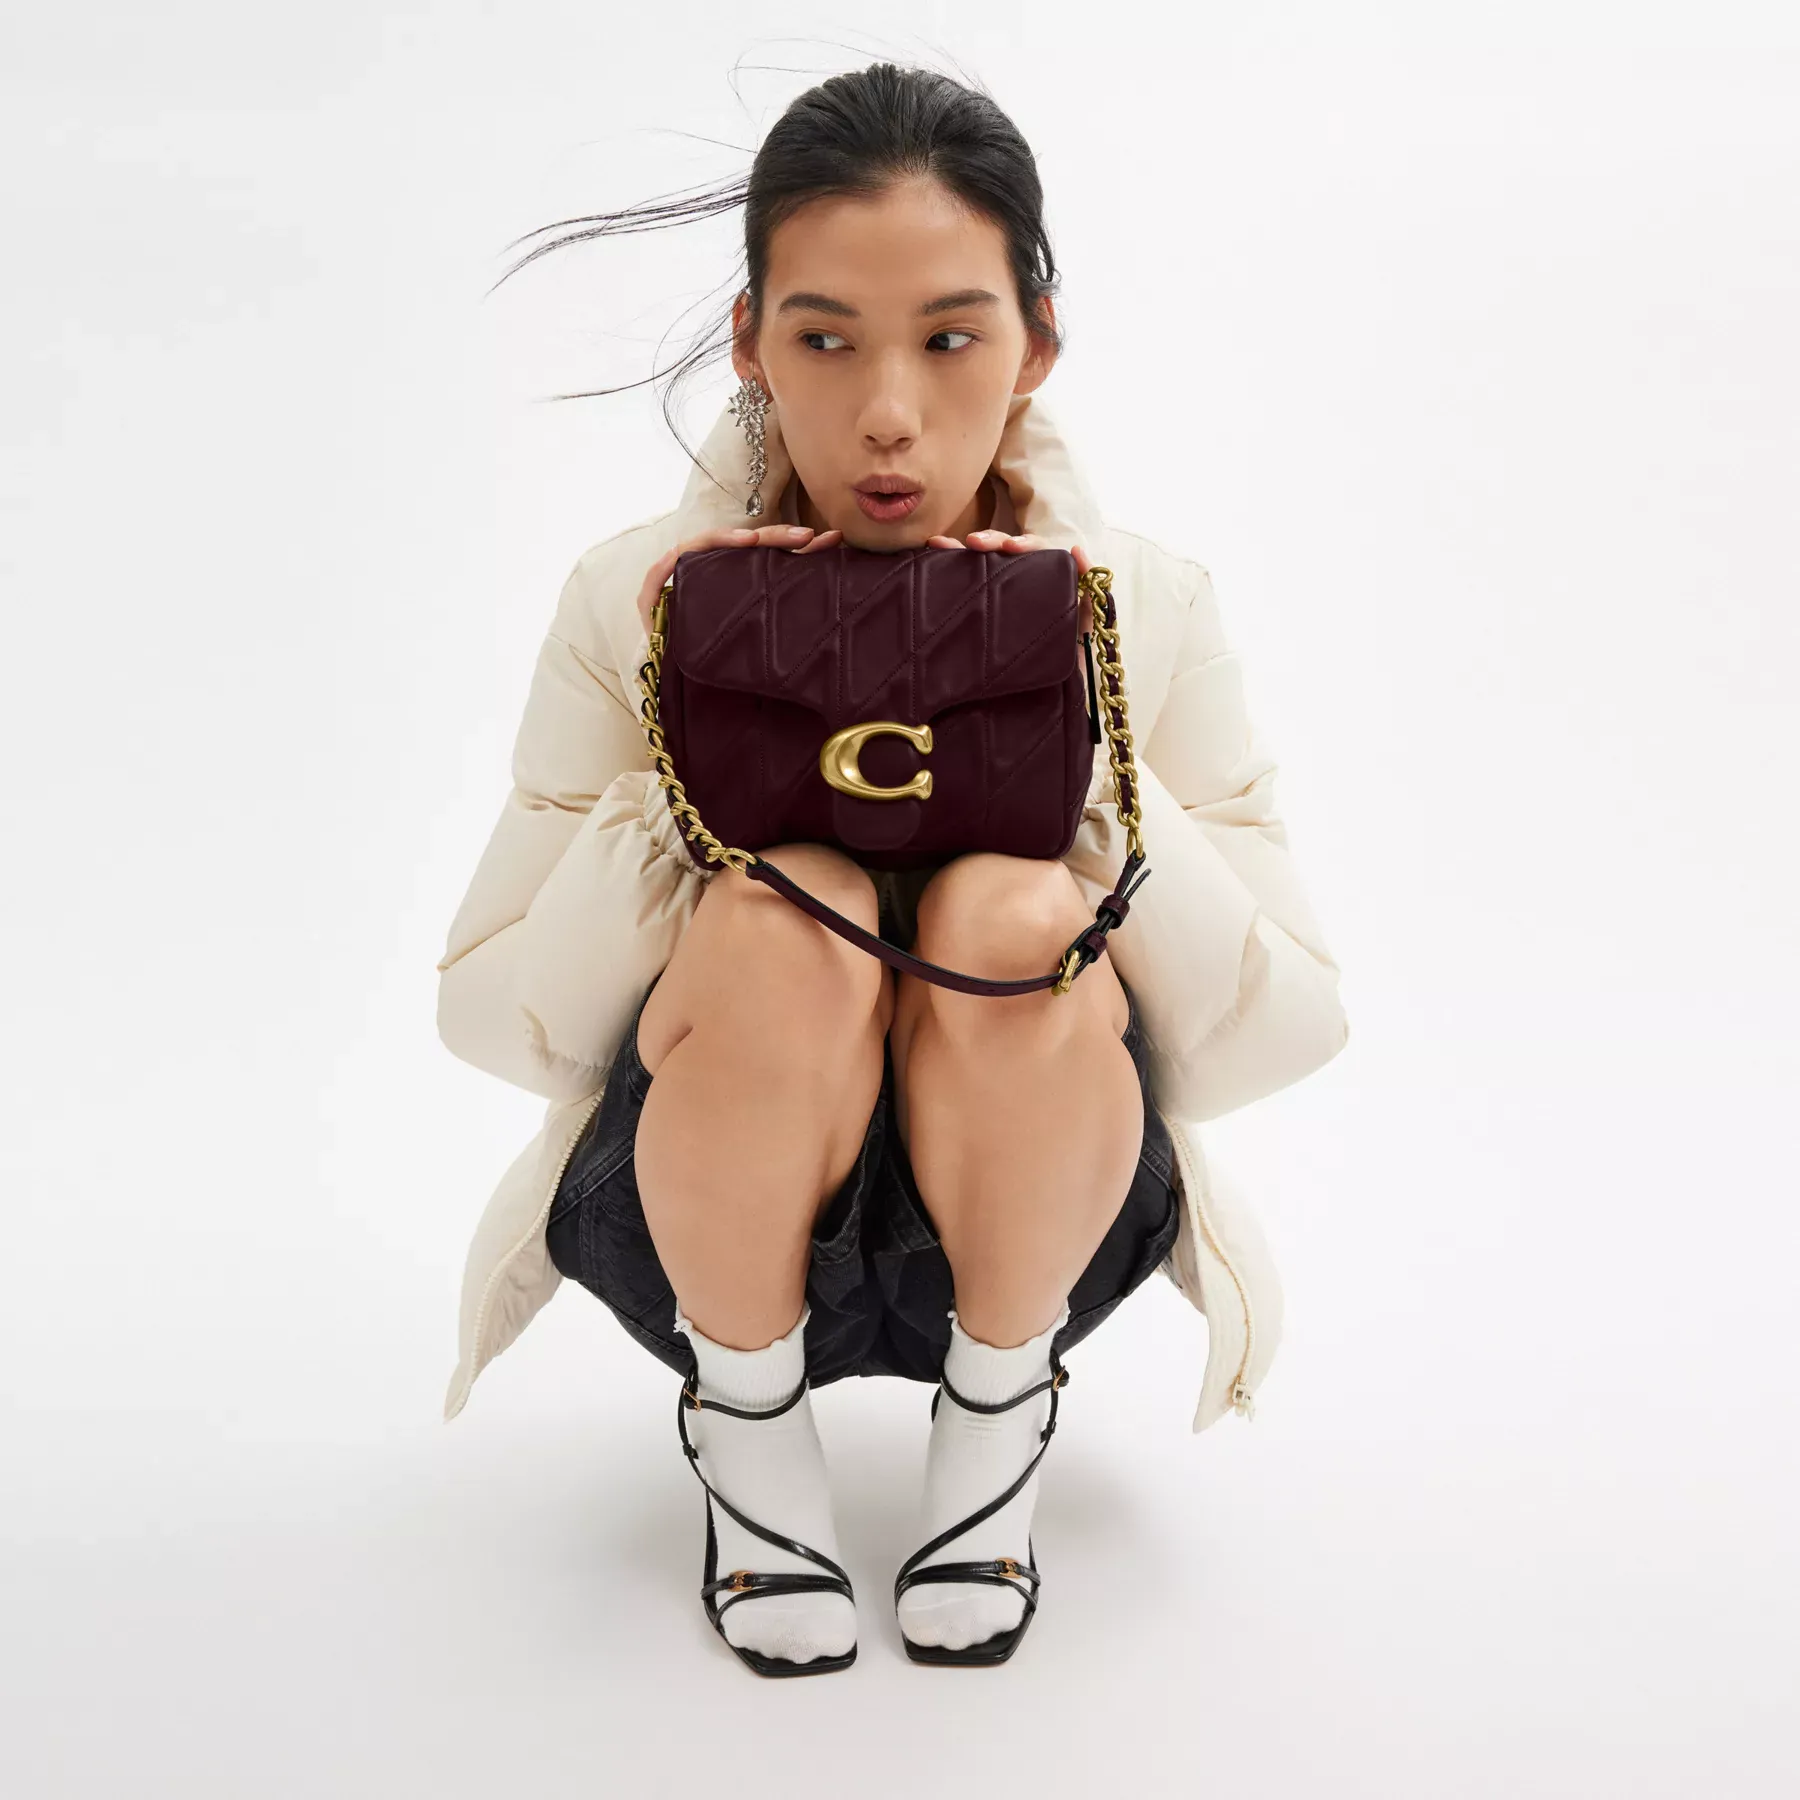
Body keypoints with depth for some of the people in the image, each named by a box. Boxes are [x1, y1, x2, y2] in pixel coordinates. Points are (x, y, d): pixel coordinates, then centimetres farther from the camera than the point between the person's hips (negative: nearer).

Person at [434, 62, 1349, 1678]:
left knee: (1013, 909, -31)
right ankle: (746, 1421, -4)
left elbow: (1286, 1038, -10)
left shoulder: (1145, 611, -9)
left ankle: (997, 1413, -3)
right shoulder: (638, 605, -10)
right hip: (711, 1232, 0)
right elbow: (494, 1025, -9)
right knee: (784, 913, -32)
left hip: (1017, 1231, 1)